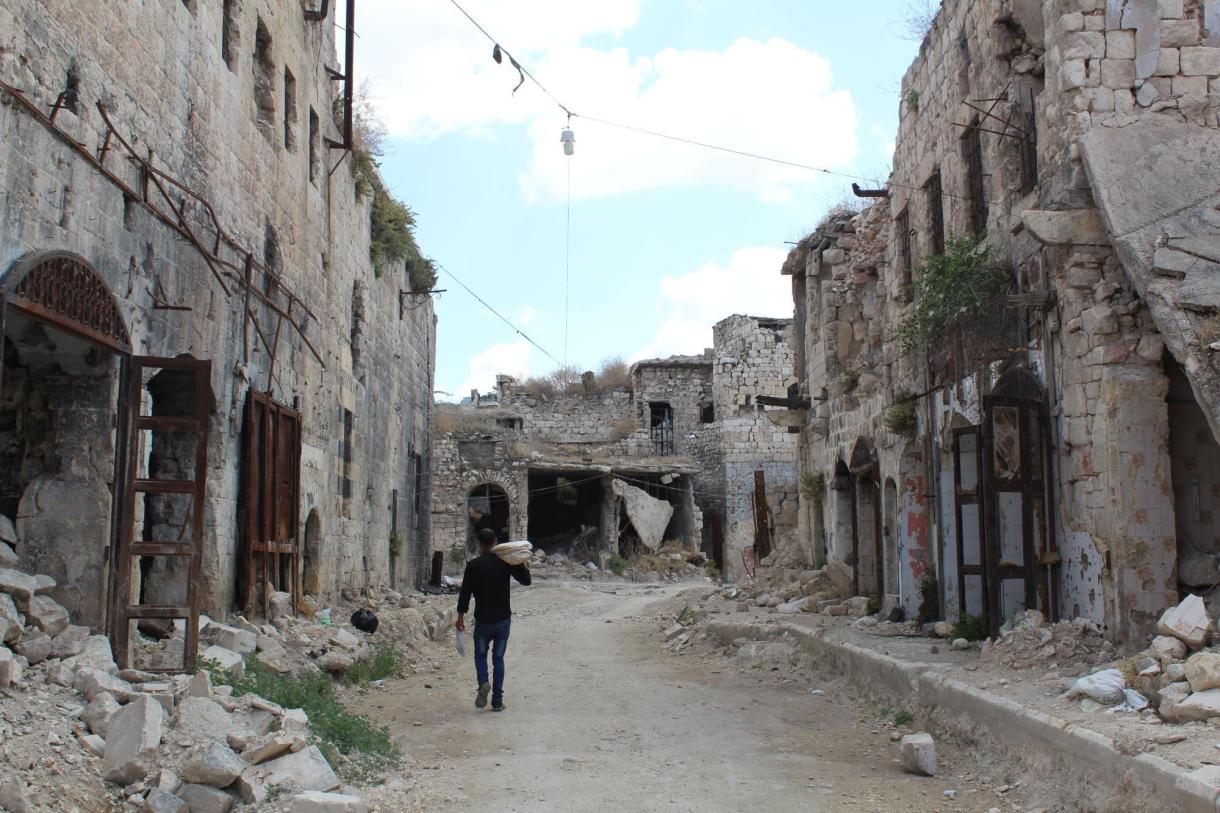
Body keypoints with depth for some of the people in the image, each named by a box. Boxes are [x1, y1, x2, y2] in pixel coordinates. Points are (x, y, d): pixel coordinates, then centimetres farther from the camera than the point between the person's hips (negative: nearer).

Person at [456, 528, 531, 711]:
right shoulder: (505, 562, -4)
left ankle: (483, 683, -11)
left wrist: (460, 617, 2)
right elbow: (526, 579, 1)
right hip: (503, 619, 1)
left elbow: (465, 593, -5)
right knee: (498, 658, 10)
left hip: (482, 620, -1)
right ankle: (497, 701, 8)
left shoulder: (473, 565, -7)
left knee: (480, 654, 17)